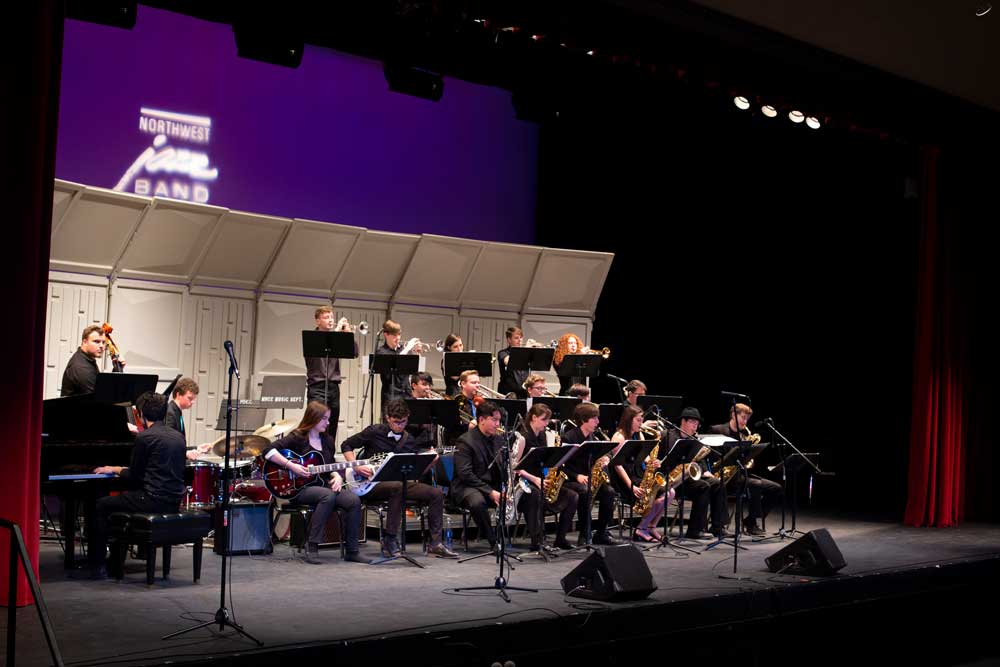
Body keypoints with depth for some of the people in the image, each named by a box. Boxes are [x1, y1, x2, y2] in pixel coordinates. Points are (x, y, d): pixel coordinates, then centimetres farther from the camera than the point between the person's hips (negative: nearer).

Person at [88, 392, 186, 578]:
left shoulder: (144, 437, -11)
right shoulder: (178, 437, 9)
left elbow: (133, 477, -6)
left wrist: (115, 469, 14)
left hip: (154, 500, -8)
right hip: (173, 502, 8)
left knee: (101, 506, 11)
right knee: (121, 499, 31)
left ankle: (98, 566, 11)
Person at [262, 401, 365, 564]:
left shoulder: (328, 441, 14)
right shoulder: (297, 438, -4)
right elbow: (269, 451, -14)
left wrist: (337, 476, 1)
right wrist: (291, 465, -21)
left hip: (323, 485, 6)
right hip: (300, 488, -6)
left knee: (354, 500, -20)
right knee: (328, 496, -37)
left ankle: (351, 551, -11)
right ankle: (311, 547, -29)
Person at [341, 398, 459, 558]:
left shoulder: (409, 441, 11)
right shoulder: (375, 432, -3)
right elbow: (346, 445, 2)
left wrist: (430, 461, -10)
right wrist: (356, 467, -12)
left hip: (398, 484, 5)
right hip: (372, 484, -5)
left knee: (436, 494, -12)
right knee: (398, 487, -38)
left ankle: (435, 543, -8)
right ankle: (389, 541, -28)